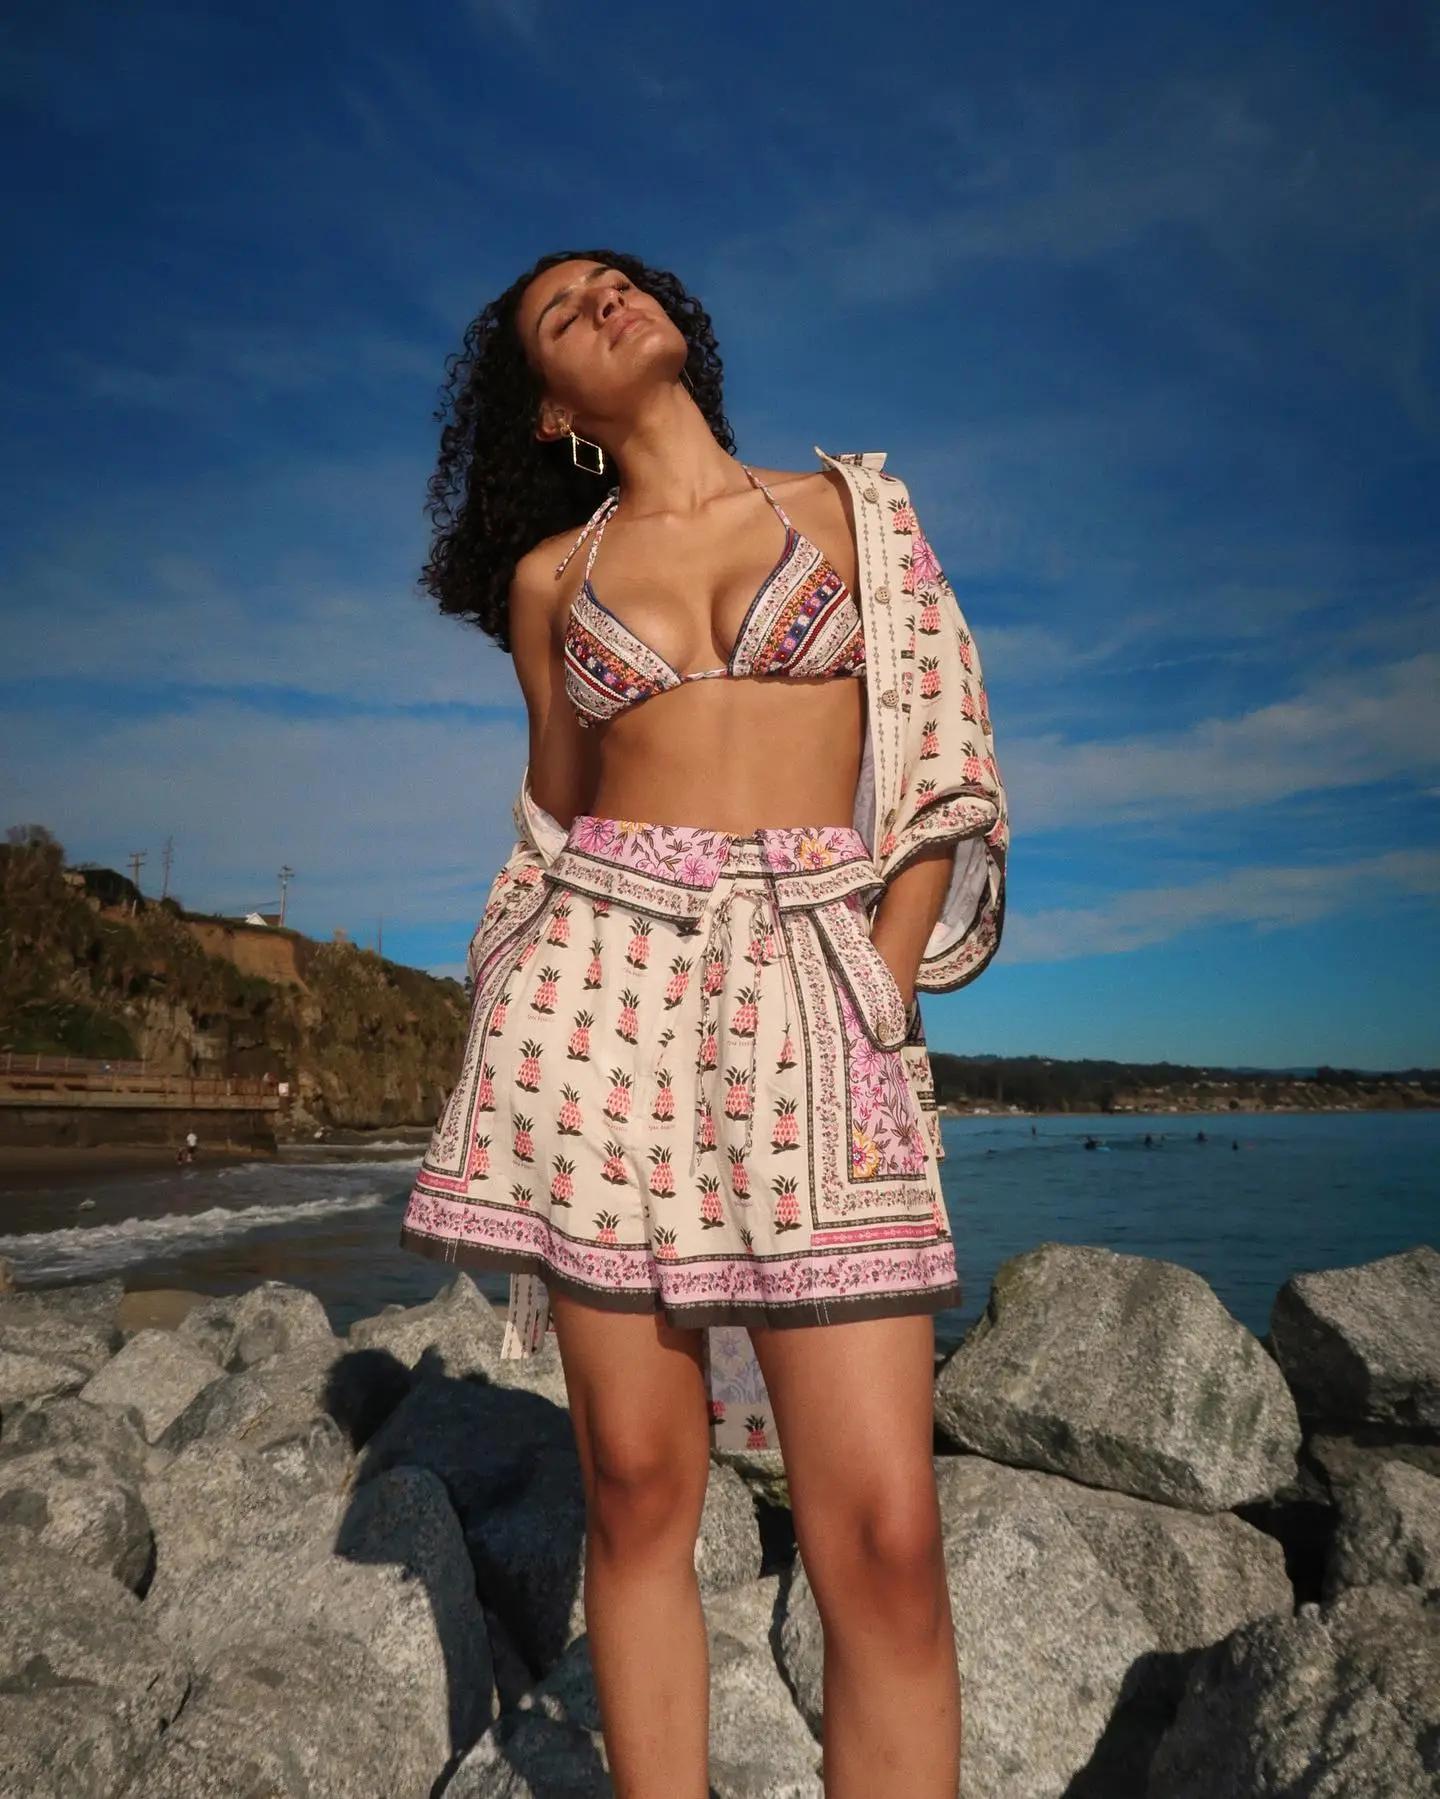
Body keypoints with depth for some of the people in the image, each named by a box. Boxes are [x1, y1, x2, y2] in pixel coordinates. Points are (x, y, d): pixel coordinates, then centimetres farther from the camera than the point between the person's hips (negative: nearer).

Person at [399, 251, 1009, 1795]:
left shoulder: (850, 504, 14)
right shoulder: (549, 576, 17)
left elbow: (936, 778, 8)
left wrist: (881, 1009, -3)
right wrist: (516, 1029, 13)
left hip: (816, 994, -1)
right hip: (602, 990, 2)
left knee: (882, 1531, -8)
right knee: (636, 1491, 4)